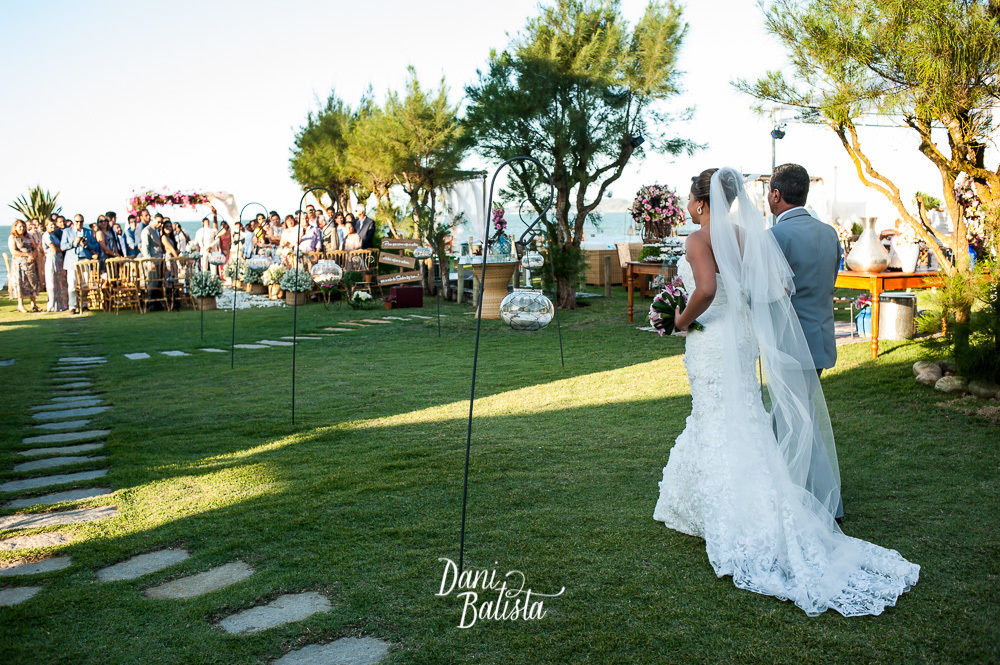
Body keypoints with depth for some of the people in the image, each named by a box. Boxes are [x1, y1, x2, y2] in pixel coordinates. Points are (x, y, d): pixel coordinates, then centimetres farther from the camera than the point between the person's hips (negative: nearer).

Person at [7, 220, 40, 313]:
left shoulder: (28, 236, 15)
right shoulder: (12, 238, -1)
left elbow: (35, 248, 13)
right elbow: (14, 252, -12)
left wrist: (32, 255, -7)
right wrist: (27, 254, -15)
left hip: (30, 263, 5)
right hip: (19, 264, -5)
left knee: (32, 282, 1)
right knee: (20, 283, -5)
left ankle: (34, 304, 5)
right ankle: (20, 305, -1)